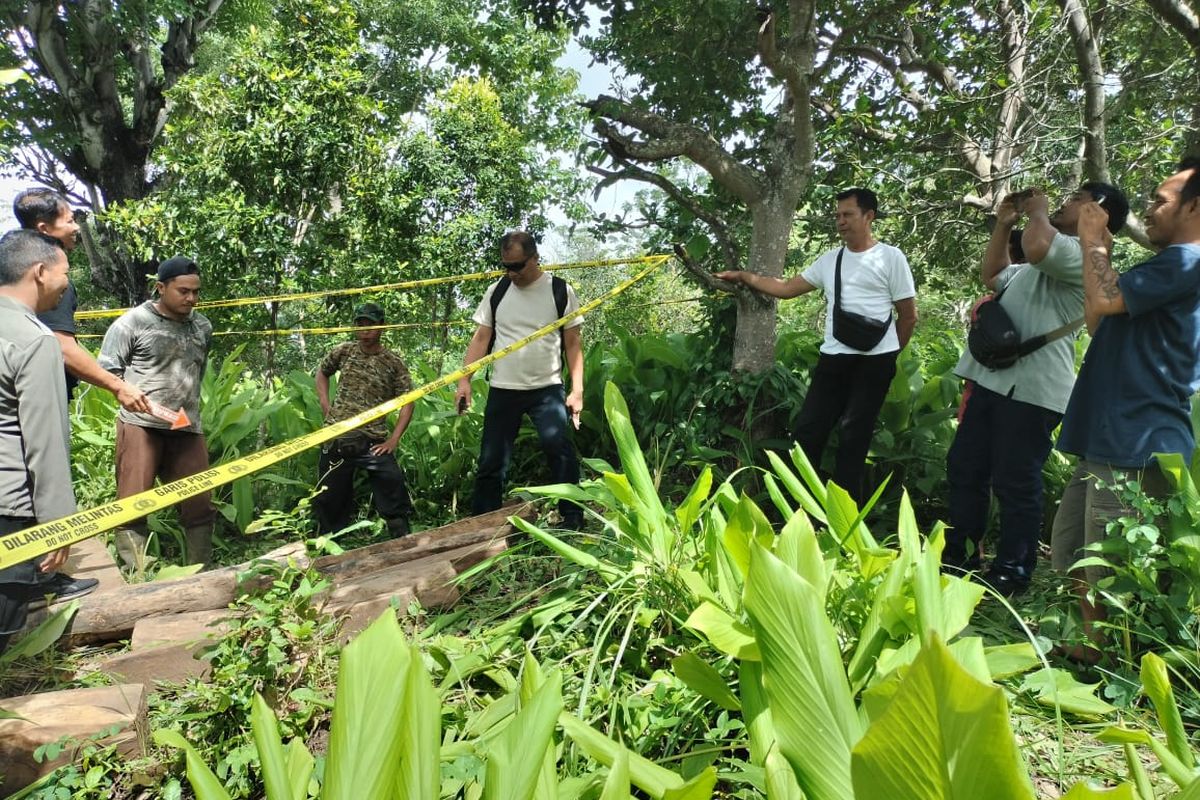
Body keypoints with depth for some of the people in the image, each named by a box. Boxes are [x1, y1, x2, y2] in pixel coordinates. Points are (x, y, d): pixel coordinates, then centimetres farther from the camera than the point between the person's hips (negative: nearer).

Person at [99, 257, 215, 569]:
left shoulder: (203, 327, 11)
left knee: (199, 505, 6)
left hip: (187, 427, 5)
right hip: (141, 424, -4)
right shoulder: (132, 322, -4)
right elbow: (108, 371, -4)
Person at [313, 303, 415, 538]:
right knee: (330, 500, 10)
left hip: (374, 441, -2)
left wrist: (393, 440, -9)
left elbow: (407, 403, -1)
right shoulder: (343, 351, 6)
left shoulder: (393, 363, -1)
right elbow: (322, 372, 23)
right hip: (338, 438, 2)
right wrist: (326, 407, 9)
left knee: (393, 490, -10)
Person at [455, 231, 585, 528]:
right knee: (491, 460, 6)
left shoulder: (560, 291, -2)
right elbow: (480, 339, 6)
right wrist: (464, 381, -4)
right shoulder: (496, 291, 5)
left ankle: (573, 521, -8)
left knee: (559, 448, -17)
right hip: (502, 390, 3)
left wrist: (577, 389, -9)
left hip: (547, 389, -2)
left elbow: (573, 343, -1)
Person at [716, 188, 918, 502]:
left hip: (874, 361, -5)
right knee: (808, 429, 3)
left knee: (853, 436, 1)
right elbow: (786, 288, 14)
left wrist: (887, 355, 8)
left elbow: (909, 315, 3)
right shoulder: (829, 260, 13)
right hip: (833, 358, 5)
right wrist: (743, 276, 9)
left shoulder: (890, 257, -1)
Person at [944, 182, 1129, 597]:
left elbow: (1036, 246, -30)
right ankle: (959, 556, 27)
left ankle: (1011, 574, 10)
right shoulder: (1046, 261, 25)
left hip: (1031, 389, -10)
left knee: (1015, 483, -2)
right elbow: (992, 275, 38)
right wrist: (1003, 224, 25)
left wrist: (1037, 212, -8)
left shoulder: (1086, 253, -9)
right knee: (963, 467, 15)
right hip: (993, 379, 10)